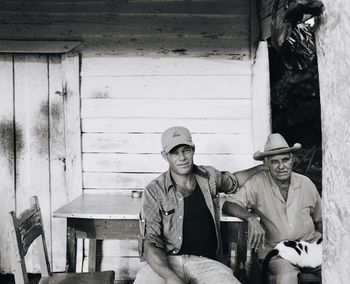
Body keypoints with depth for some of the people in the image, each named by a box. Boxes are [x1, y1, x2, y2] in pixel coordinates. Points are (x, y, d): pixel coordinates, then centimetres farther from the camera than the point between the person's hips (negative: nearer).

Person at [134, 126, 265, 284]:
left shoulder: (209, 176, 11)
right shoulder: (154, 191, -2)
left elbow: (234, 180, 35)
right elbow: (150, 243, -9)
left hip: (206, 262, 3)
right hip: (166, 263, -2)